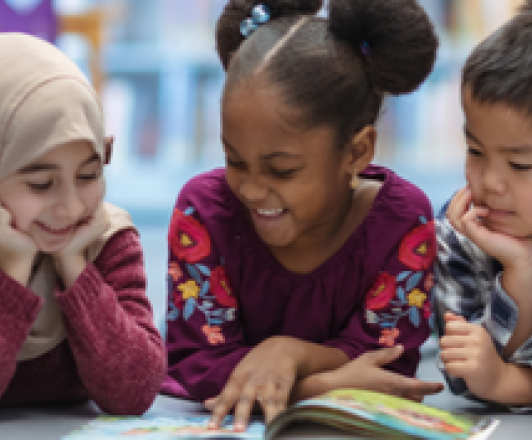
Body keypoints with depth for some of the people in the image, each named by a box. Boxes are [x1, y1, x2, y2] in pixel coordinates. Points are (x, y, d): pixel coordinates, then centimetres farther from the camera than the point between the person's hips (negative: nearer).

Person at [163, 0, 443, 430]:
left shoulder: (402, 219, -11)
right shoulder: (204, 208, -11)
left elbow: (392, 369, -12)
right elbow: (194, 362, -15)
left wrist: (293, 352, -29)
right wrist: (327, 385, -27)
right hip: (220, 426, 0)